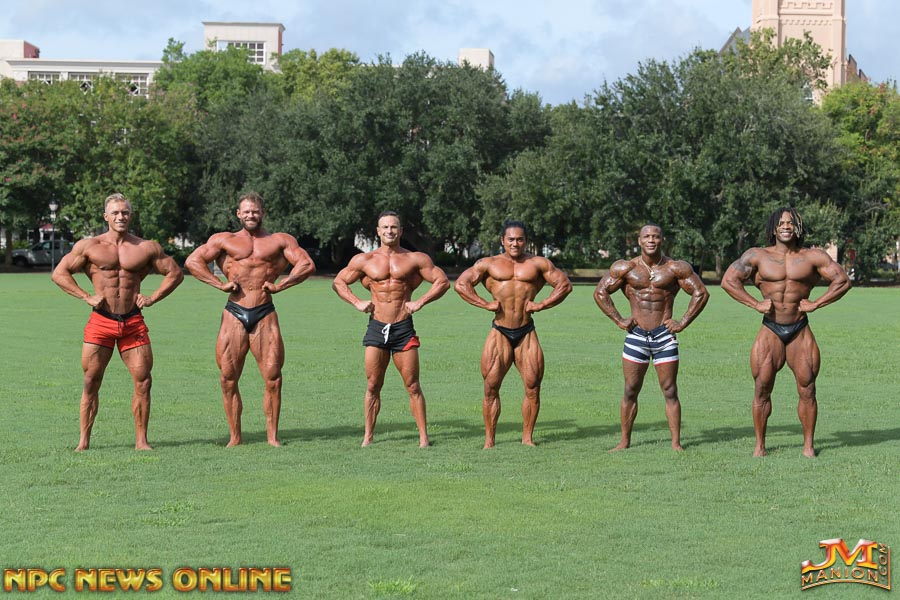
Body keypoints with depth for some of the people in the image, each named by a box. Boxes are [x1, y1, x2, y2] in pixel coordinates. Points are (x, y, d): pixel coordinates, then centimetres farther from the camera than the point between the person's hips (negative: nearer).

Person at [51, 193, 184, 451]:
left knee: (143, 381, -2)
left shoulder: (146, 248, 6)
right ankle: (83, 442, 5)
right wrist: (86, 297, -4)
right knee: (91, 382, -1)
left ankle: (141, 441, 6)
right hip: (101, 321, -1)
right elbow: (59, 273, 5)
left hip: (133, 322, 1)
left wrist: (152, 298, 3)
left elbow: (175, 272, 14)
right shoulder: (89, 246, 3)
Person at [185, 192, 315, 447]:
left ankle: (272, 436, 5)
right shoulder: (224, 240, 13)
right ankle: (234, 437, 9)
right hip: (234, 314, 1)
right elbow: (192, 261, 5)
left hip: (265, 314, 0)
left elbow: (307, 265, 4)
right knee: (228, 378, 0)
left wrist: (279, 285, -3)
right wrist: (221, 284, -2)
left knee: (273, 378, -5)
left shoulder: (280, 241, 13)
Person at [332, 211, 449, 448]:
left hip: (404, 328, -1)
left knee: (412, 386, 0)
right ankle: (368, 436, 9)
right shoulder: (364, 260, 8)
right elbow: (338, 282, 16)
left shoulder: (415, 259, 4)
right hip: (376, 327, 1)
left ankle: (423, 437, 4)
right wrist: (357, 302, 1)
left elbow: (443, 281, 5)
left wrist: (420, 302, -5)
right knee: (372, 386, 2)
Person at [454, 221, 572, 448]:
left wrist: (541, 305, -1)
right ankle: (489, 440, 2)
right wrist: (486, 304, -6)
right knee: (491, 387, -5)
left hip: (527, 332, 1)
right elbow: (461, 284, -1)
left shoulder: (538, 264, 9)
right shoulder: (489, 264, 7)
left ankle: (527, 437, 10)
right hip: (499, 332, -1)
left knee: (533, 386, -2)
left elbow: (565, 284, 8)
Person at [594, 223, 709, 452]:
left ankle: (676, 442, 4)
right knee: (630, 391, 4)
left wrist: (683, 322, -2)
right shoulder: (625, 268, 2)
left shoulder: (675, 268, 0)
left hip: (665, 335, -1)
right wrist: (619, 320, 2)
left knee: (670, 392, 0)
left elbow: (701, 293, 4)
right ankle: (624, 441, 11)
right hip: (636, 335, 1)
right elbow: (600, 292, 8)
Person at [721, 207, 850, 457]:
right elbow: (728, 280, 3)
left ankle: (808, 445, 7)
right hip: (770, 330, 0)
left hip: (800, 331, 0)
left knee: (807, 389, -2)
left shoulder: (813, 257, 4)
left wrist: (815, 304, -4)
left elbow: (843, 281, 5)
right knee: (761, 389, -4)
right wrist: (756, 304, -5)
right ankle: (760, 445, 5)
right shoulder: (757, 256, 4)